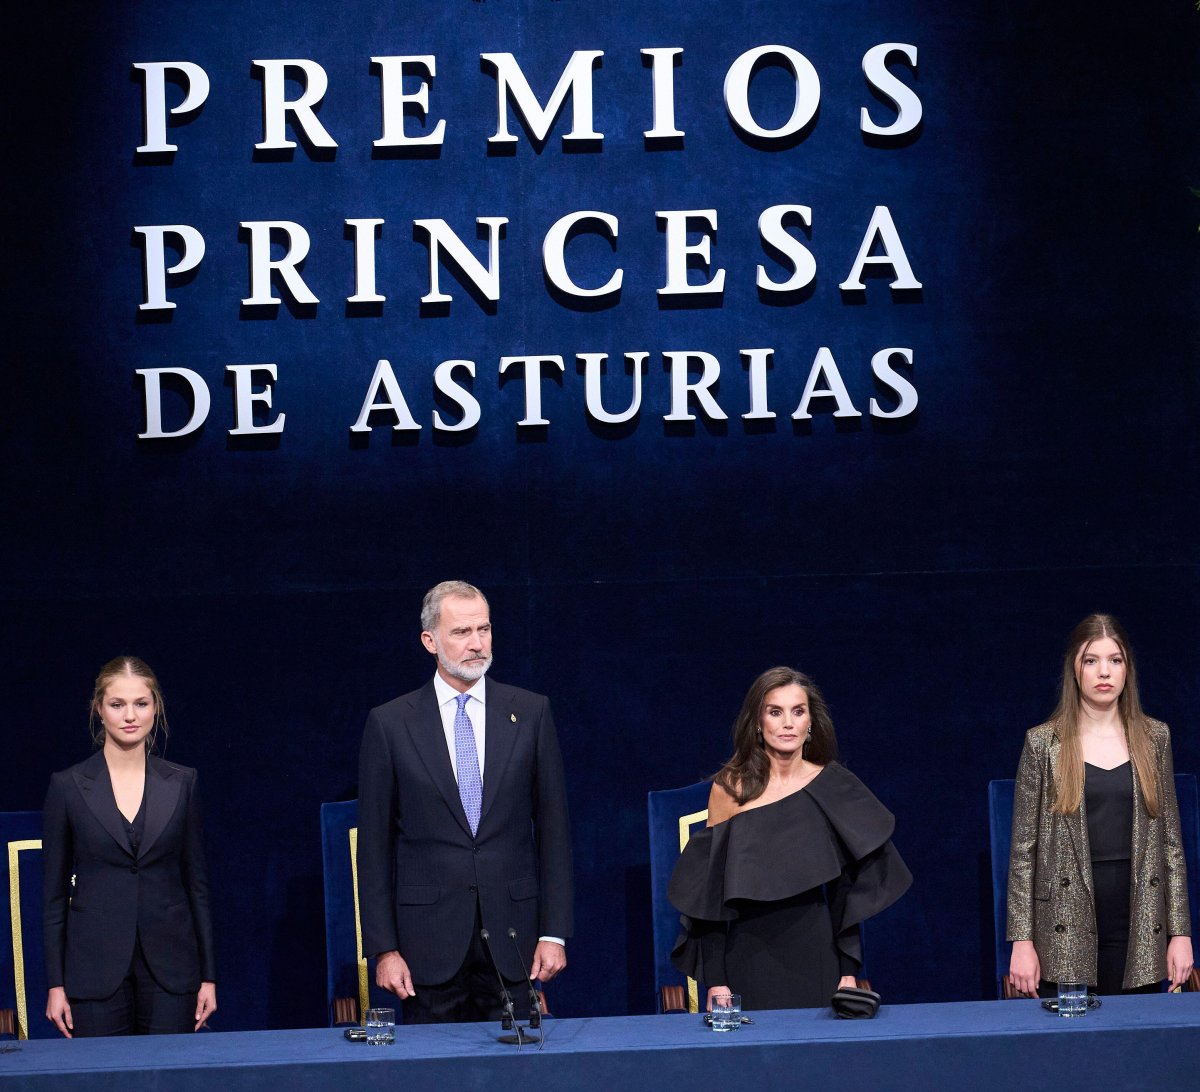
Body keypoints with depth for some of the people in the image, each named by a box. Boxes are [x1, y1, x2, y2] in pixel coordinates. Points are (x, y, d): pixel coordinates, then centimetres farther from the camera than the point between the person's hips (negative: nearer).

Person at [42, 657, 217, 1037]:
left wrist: (208, 975, 5)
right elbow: (55, 892, 3)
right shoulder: (68, 786, 1)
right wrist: (55, 983, -1)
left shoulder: (181, 783, 6)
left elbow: (196, 881, 8)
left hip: (170, 966, 1)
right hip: (96, 969, -1)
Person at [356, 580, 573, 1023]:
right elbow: (375, 846, 2)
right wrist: (383, 948, -4)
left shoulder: (530, 713, 6)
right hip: (429, 934, -1)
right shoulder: (389, 724, 2)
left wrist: (554, 932, 0)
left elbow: (553, 827, 6)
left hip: (511, 932, 1)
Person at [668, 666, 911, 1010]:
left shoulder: (832, 786, 2)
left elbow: (848, 886, 4)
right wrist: (715, 980, -8)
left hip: (814, 954, 1)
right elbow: (711, 890, -3)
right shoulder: (730, 788, -3)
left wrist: (848, 970, -2)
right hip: (750, 957, -1)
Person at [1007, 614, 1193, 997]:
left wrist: (1180, 932, 3)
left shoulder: (1154, 737, 8)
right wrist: (1022, 940, -5)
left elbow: (1170, 840, 9)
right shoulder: (1043, 743, 1)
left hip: (1140, 928, 2)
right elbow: (1023, 847, 0)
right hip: (1068, 930, -2)